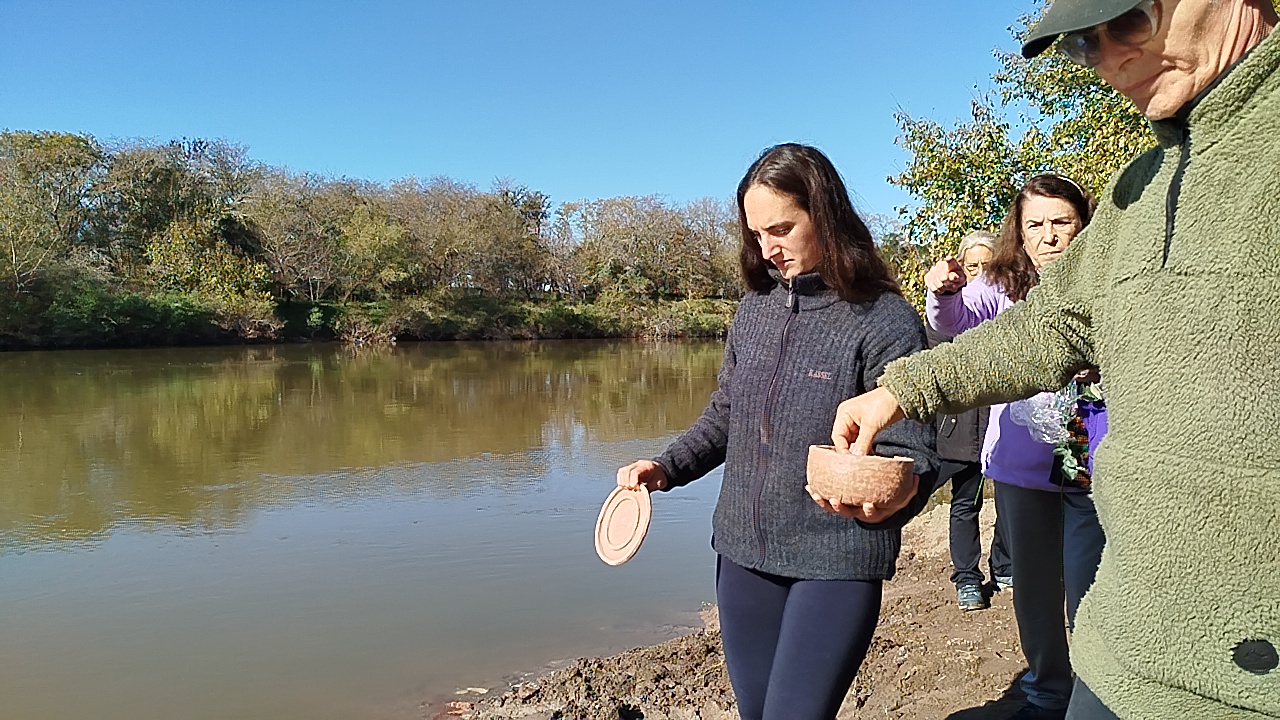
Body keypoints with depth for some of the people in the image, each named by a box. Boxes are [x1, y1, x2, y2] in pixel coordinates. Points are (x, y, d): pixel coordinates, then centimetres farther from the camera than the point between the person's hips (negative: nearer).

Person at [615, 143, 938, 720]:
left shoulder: (886, 320, -11)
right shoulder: (753, 309, 5)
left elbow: (910, 453, -12)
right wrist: (666, 467, 2)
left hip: (836, 564, -5)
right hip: (743, 554, 5)